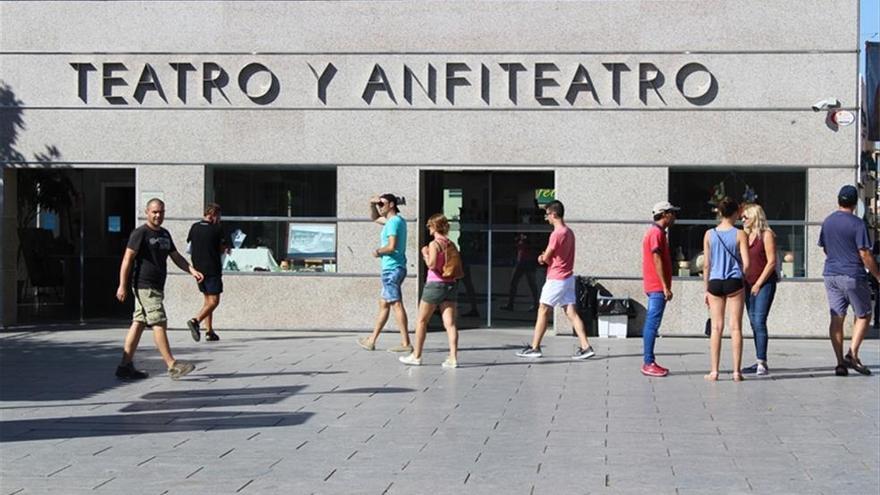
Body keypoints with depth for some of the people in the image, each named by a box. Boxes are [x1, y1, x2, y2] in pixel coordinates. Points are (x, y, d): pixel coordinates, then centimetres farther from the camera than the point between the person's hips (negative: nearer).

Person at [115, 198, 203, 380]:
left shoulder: (164, 234, 17)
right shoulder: (140, 233, -9)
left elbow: (176, 256, 20)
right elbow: (127, 259, -11)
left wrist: (192, 270, 5)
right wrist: (122, 285, -16)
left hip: (156, 287, 8)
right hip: (145, 286, -8)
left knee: (139, 324, 8)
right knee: (159, 323, -10)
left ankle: (126, 365, 10)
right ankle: (172, 366, -10)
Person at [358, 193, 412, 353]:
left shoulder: (393, 222, -13)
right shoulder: (397, 220, 17)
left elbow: (391, 247, -25)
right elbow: (375, 218, 33)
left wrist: (377, 252, -7)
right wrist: (372, 205, 15)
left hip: (391, 269, -10)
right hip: (395, 269, 10)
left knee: (396, 305, -10)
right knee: (383, 304, 14)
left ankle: (406, 343, -11)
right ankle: (371, 341, 21)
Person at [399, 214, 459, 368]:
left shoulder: (434, 244, -11)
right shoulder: (450, 244, 9)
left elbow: (432, 264, -21)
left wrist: (425, 254, -5)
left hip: (435, 284, -6)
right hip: (451, 284, 6)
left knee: (422, 321, 9)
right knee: (450, 322, 0)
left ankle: (416, 356, 17)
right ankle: (453, 357, -9)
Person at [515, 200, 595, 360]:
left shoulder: (557, 234, -18)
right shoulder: (569, 232, 12)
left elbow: (546, 258, -14)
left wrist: (542, 258, 9)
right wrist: (544, 257, 2)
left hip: (556, 279, -8)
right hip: (568, 277, 8)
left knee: (543, 311, 2)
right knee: (571, 313, 5)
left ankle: (535, 348, 6)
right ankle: (586, 347, -3)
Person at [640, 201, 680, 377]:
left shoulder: (655, 232, 19)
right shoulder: (657, 233, -13)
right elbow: (657, 260, -18)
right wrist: (665, 286, -19)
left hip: (655, 287, 10)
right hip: (657, 287, -10)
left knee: (651, 324, 11)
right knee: (653, 324, -10)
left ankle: (648, 361, 14)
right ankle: (648, 363, -10)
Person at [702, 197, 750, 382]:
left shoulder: (709, 234, 2)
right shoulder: (740, 234, -5)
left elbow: (706, 264, 4)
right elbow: (746, 264, -8)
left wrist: (707, 289, 12)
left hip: (715, 283, 2)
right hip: (734, 283, -2)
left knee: (716, 328, 7)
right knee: (736, 328, 3)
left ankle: (714, 371, 6)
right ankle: (736, 371, 4)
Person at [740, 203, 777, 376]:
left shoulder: (766, 235, -7)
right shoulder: (746, 235, 13)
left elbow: (772, 262, -11)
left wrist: (758, 284, -13)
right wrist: (744, 283, 6)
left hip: (764, 283, -7)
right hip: (749, 284, 7)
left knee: (759, 322, -14)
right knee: (754, 323, 7)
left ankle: (762, 363, -14)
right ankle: (760, 363, 11)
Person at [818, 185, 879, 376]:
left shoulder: (827, 222, 7)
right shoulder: (857, 224, -12)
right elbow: (865, 254, -14)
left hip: (831, 275, 5)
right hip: (853, 276, -5)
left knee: (836, 319, 5)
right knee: (863, 316, 9)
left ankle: (840, 363, 4)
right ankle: (852, 354, -4)